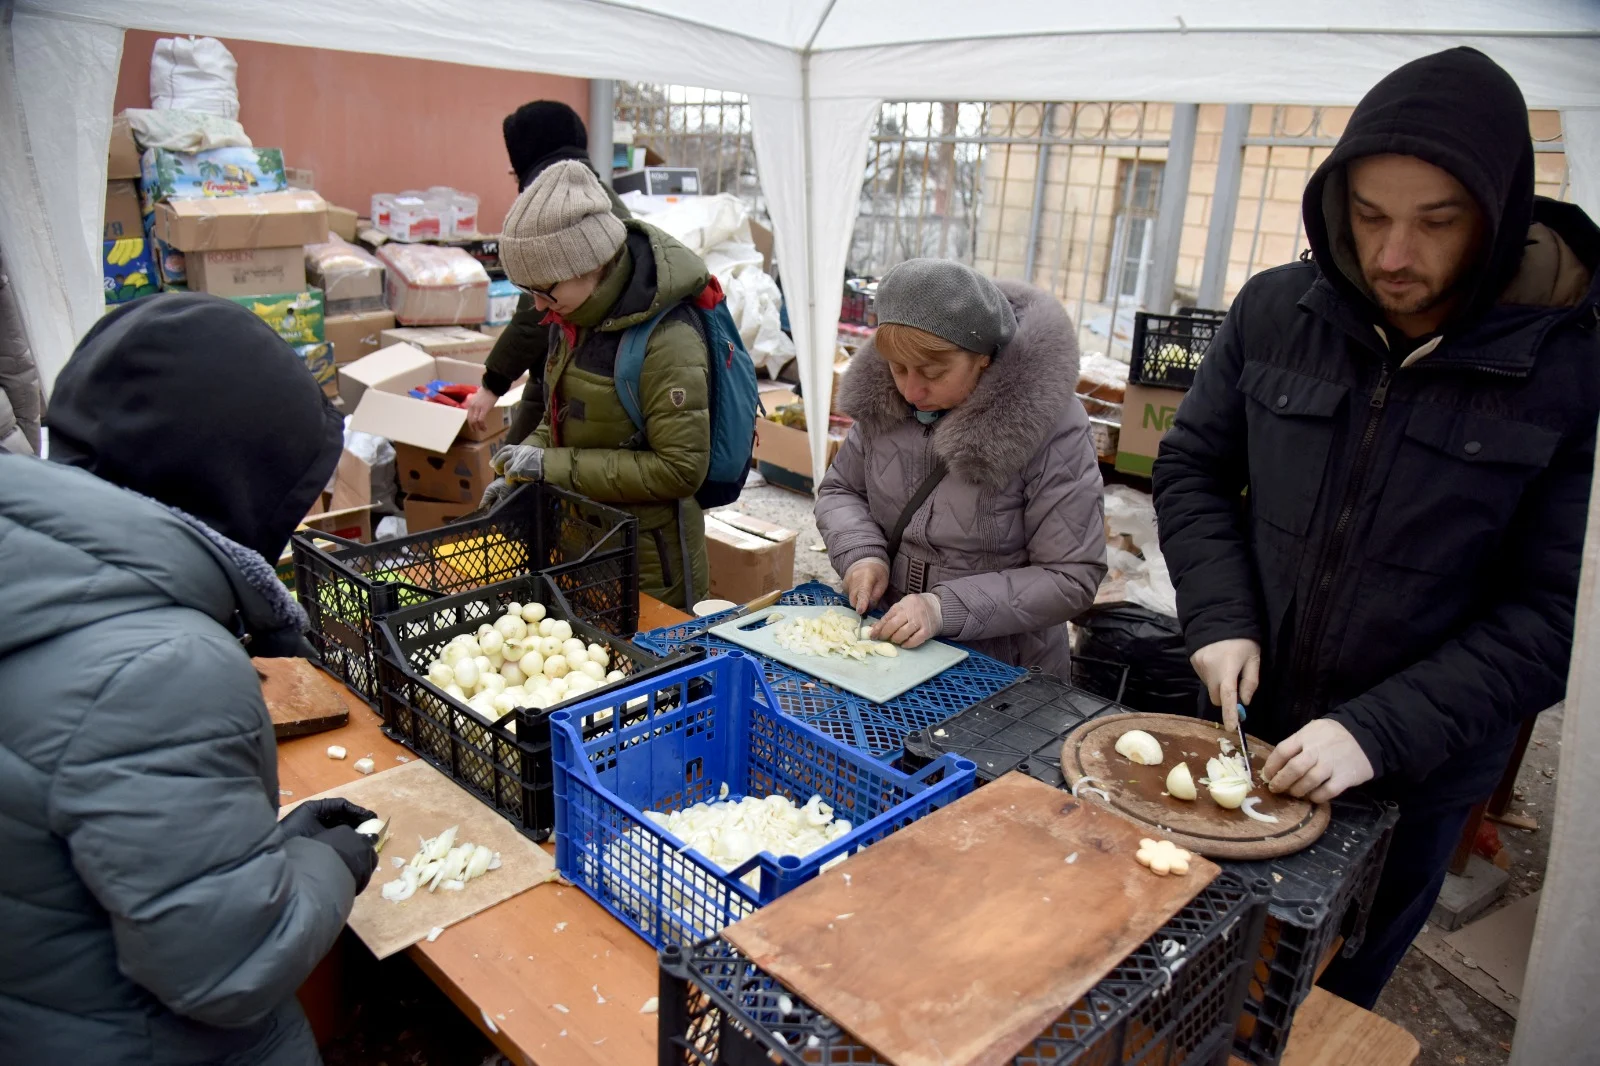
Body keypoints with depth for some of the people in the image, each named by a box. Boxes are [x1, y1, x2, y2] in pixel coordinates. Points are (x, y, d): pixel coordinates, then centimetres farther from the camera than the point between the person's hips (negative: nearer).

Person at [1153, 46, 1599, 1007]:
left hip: (1415, 778, -2)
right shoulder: (1275, 309, -8)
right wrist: (1221, 619, -11)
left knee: (1330, 1005, 21)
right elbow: (1194, 467, 2)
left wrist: (1381, 732, -23)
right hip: (1247, 728, 3)